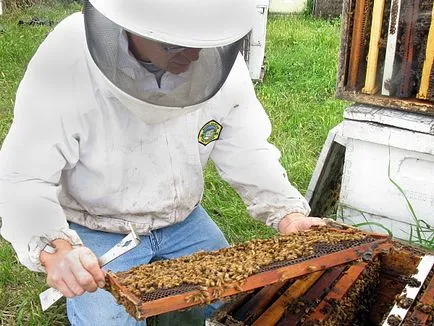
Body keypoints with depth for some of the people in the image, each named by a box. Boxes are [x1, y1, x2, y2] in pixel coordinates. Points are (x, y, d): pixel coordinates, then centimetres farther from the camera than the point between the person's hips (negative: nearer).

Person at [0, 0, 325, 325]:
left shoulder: (219, 57, -18)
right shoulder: (65, 64, -28)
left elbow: (247, 151, -8)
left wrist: (286, 212, -20)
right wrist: (54, 249, -42)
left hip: (182, 222, 4)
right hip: (96, 231, -3)